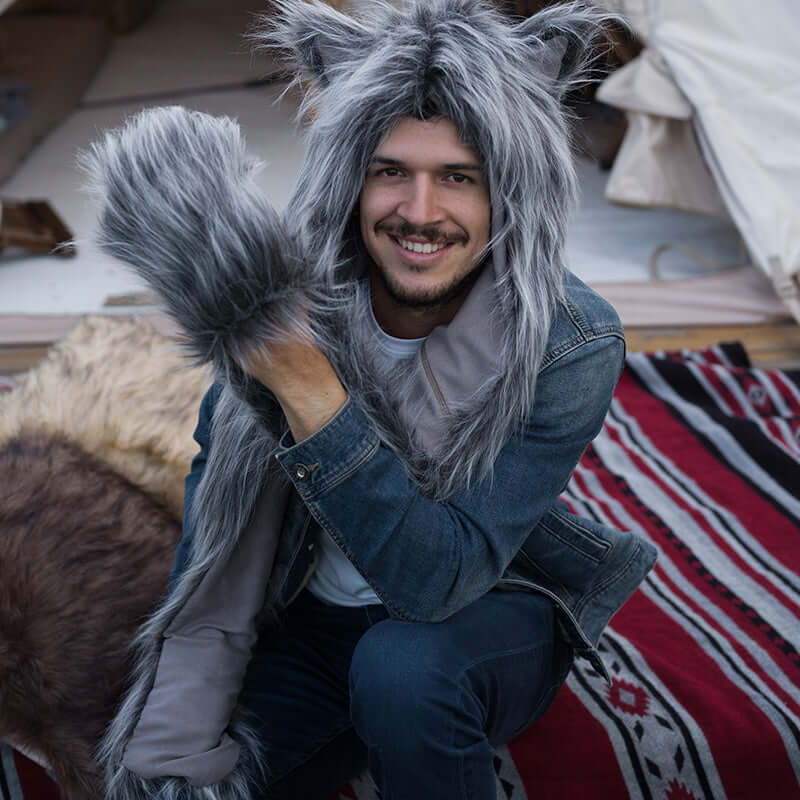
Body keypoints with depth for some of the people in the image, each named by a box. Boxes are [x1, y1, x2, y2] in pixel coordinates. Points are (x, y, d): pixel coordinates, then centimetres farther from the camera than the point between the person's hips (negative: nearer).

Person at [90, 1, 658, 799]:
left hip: (492, 613, -2)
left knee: (403, 667, -36)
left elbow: (437, 580, -31)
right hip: (312, 620, 3)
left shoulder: (571, 347, -24)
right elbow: (217, 496, -8)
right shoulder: (285, 291, -16)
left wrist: (308, 387, -42)